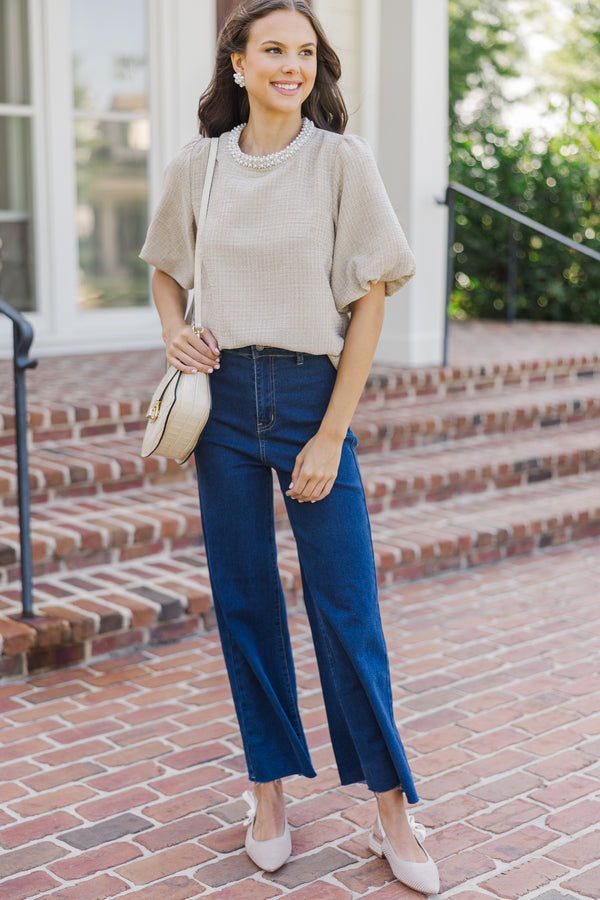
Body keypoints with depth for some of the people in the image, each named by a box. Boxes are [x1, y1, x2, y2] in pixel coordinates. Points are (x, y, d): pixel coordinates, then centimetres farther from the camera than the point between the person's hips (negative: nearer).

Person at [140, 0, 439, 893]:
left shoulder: (342, 159, -4)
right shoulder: (197, 165, 5)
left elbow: (370, 298, -5)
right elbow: (167, 268, 21)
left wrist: (331, 433, -9)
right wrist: (175, 331, -2)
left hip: (312, 394, -2)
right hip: (223, 396, 3)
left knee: (347, 609, -1)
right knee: (244, 601, 8)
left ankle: (391, 811, 14)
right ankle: (270, 791, 24)